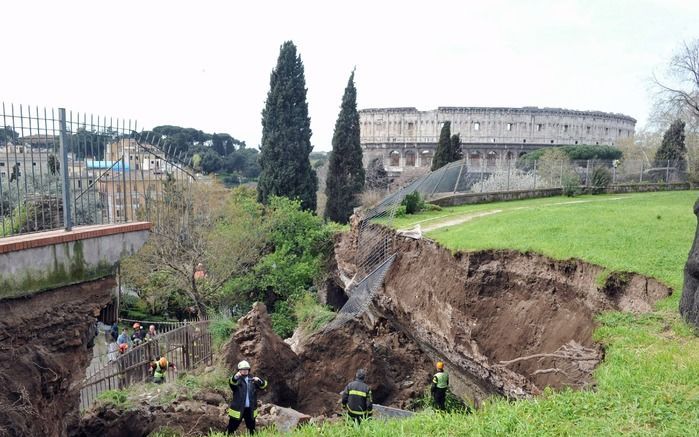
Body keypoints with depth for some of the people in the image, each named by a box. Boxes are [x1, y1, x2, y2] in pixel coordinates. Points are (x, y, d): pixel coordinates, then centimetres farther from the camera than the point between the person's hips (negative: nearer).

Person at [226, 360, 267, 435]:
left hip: (250, 409, 4)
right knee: (231, 428, 0)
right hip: (238, 408, -4)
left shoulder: (252, 379, 5)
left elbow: (263, 386, 1)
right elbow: (231, 382, -30)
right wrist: (235, 377, -53)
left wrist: (259, 381, -22)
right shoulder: (237, 379, -8)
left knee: (252, 429, 20)